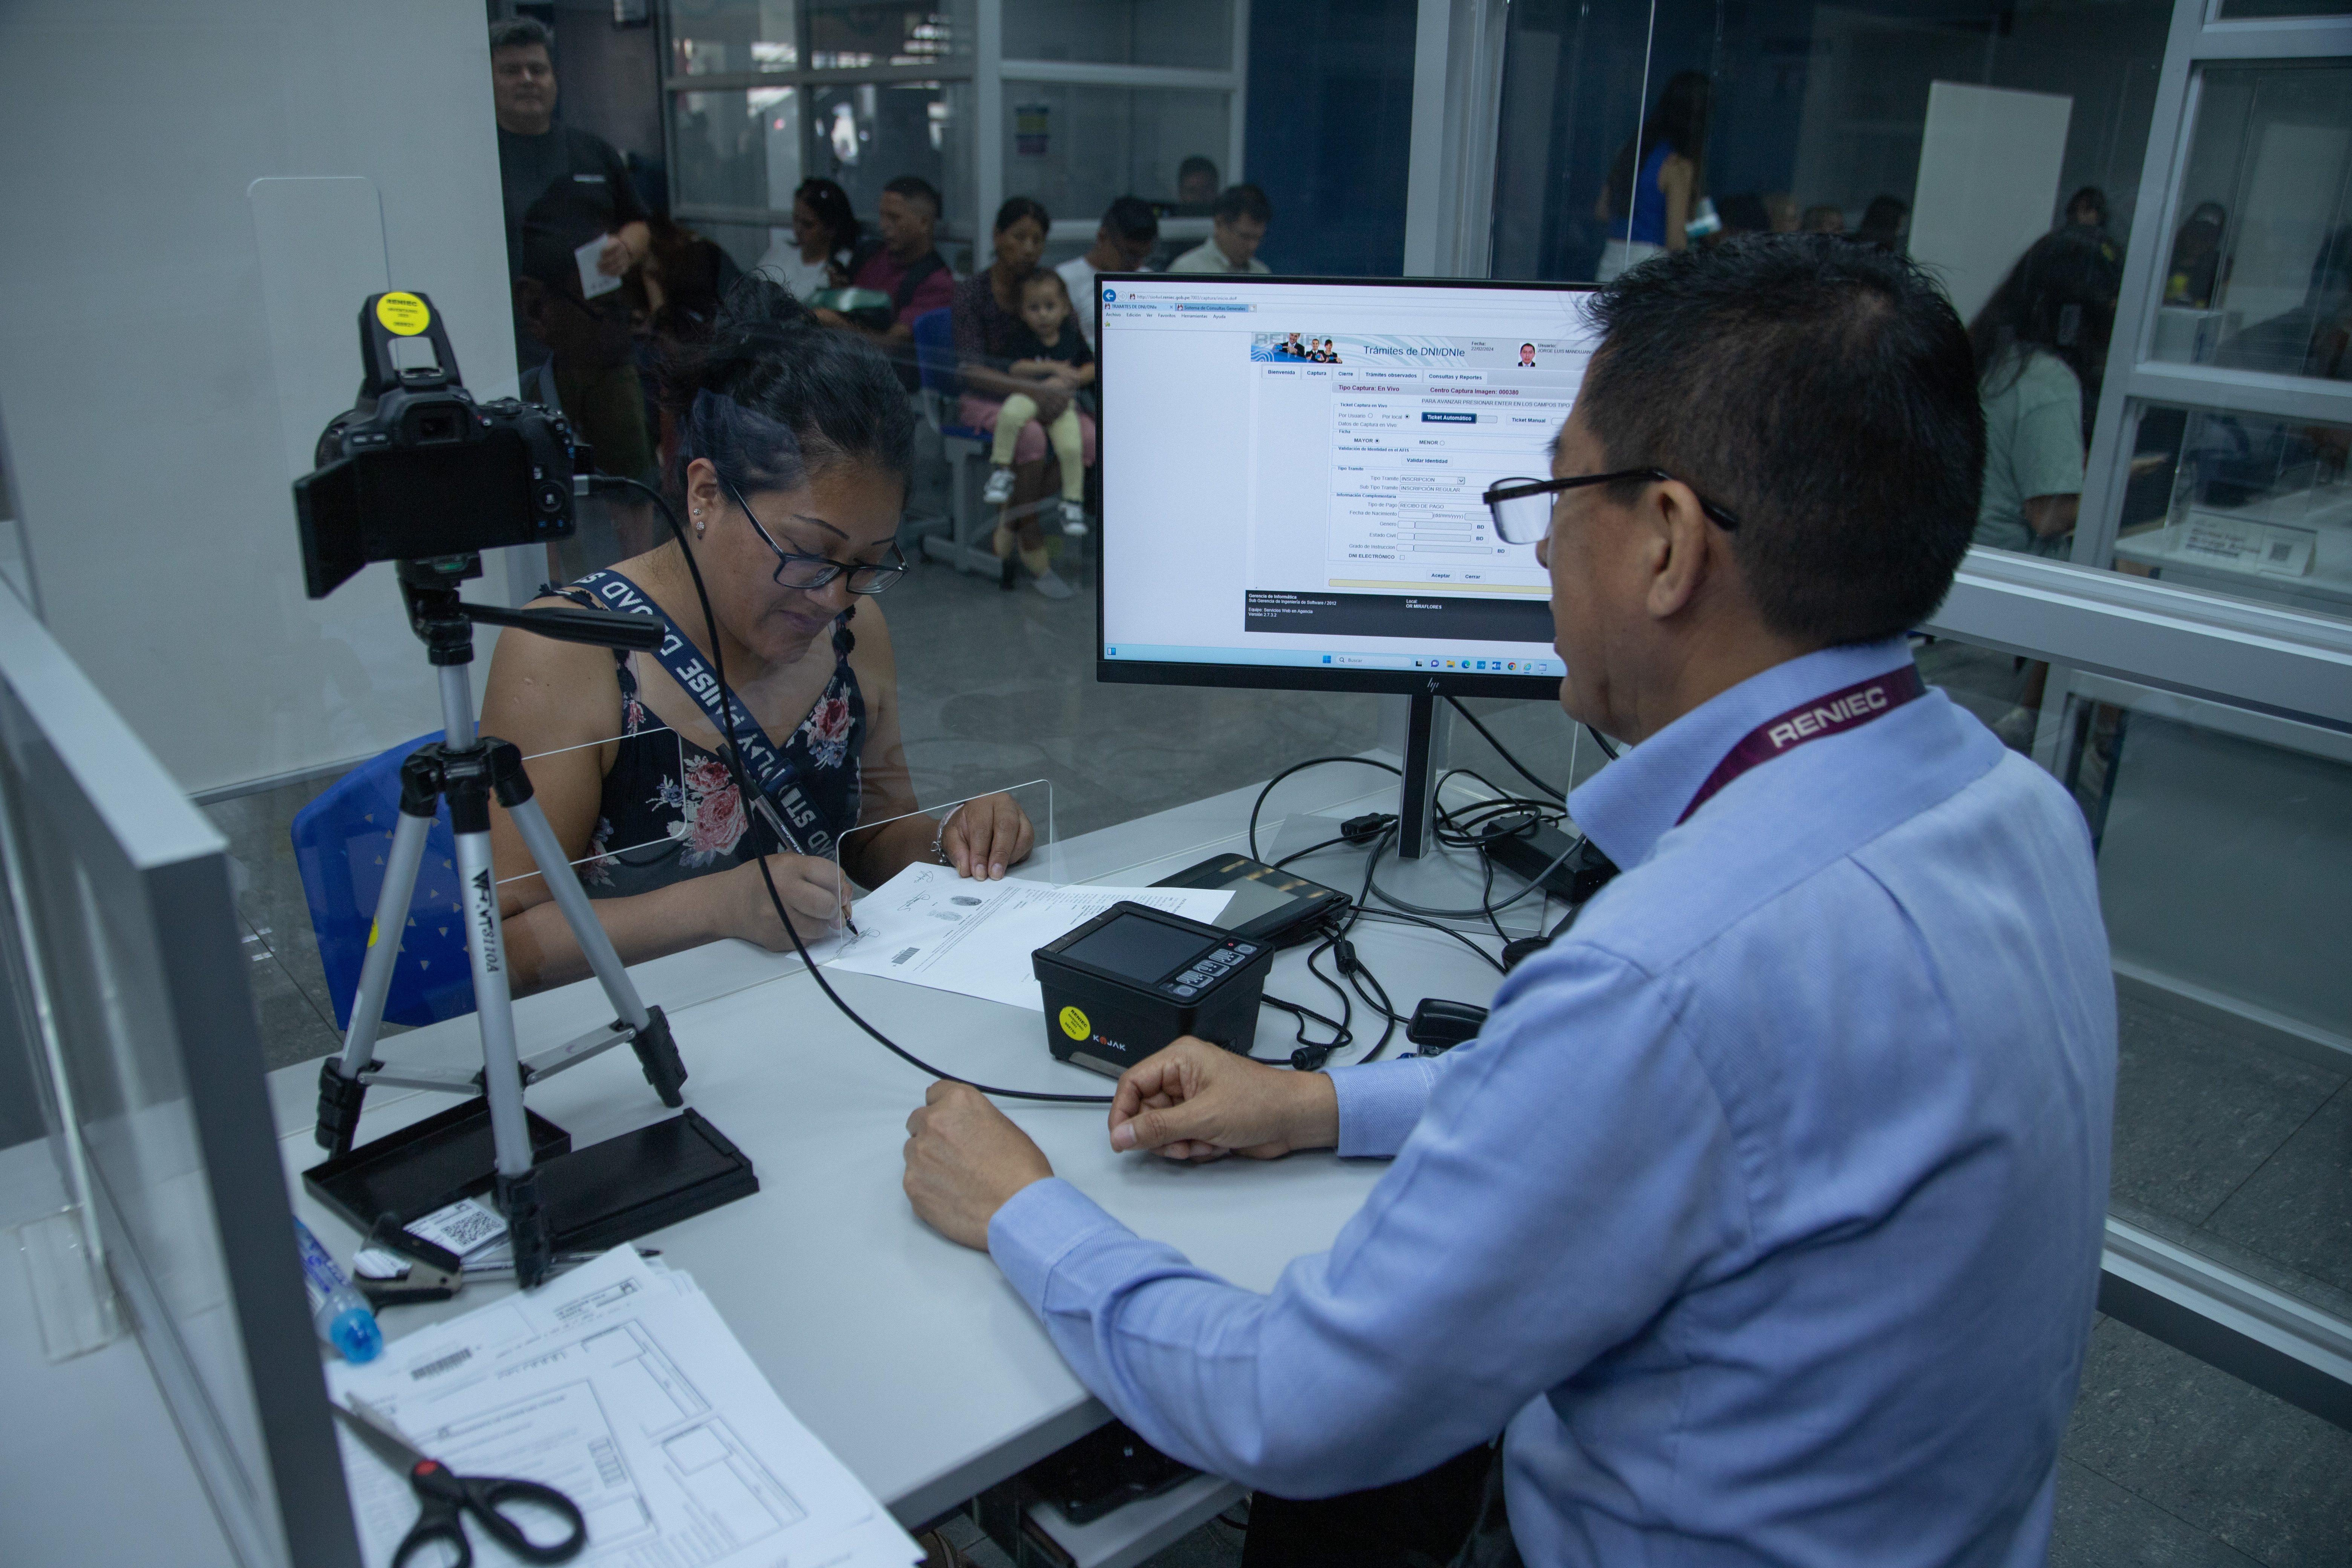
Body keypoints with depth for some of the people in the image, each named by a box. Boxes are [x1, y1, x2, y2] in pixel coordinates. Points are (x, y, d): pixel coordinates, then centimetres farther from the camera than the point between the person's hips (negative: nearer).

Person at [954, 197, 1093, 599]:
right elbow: (970, 369, -16)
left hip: (1039, 396, 4)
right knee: (1030, 434, -37)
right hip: (984, 400, -4)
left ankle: (1011, 522, -13)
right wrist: (1033, 389, -28)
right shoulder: (972, 291, -7)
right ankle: (1033, 548, -21)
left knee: (1088, 438, -27)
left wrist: (1059, 384, -17)